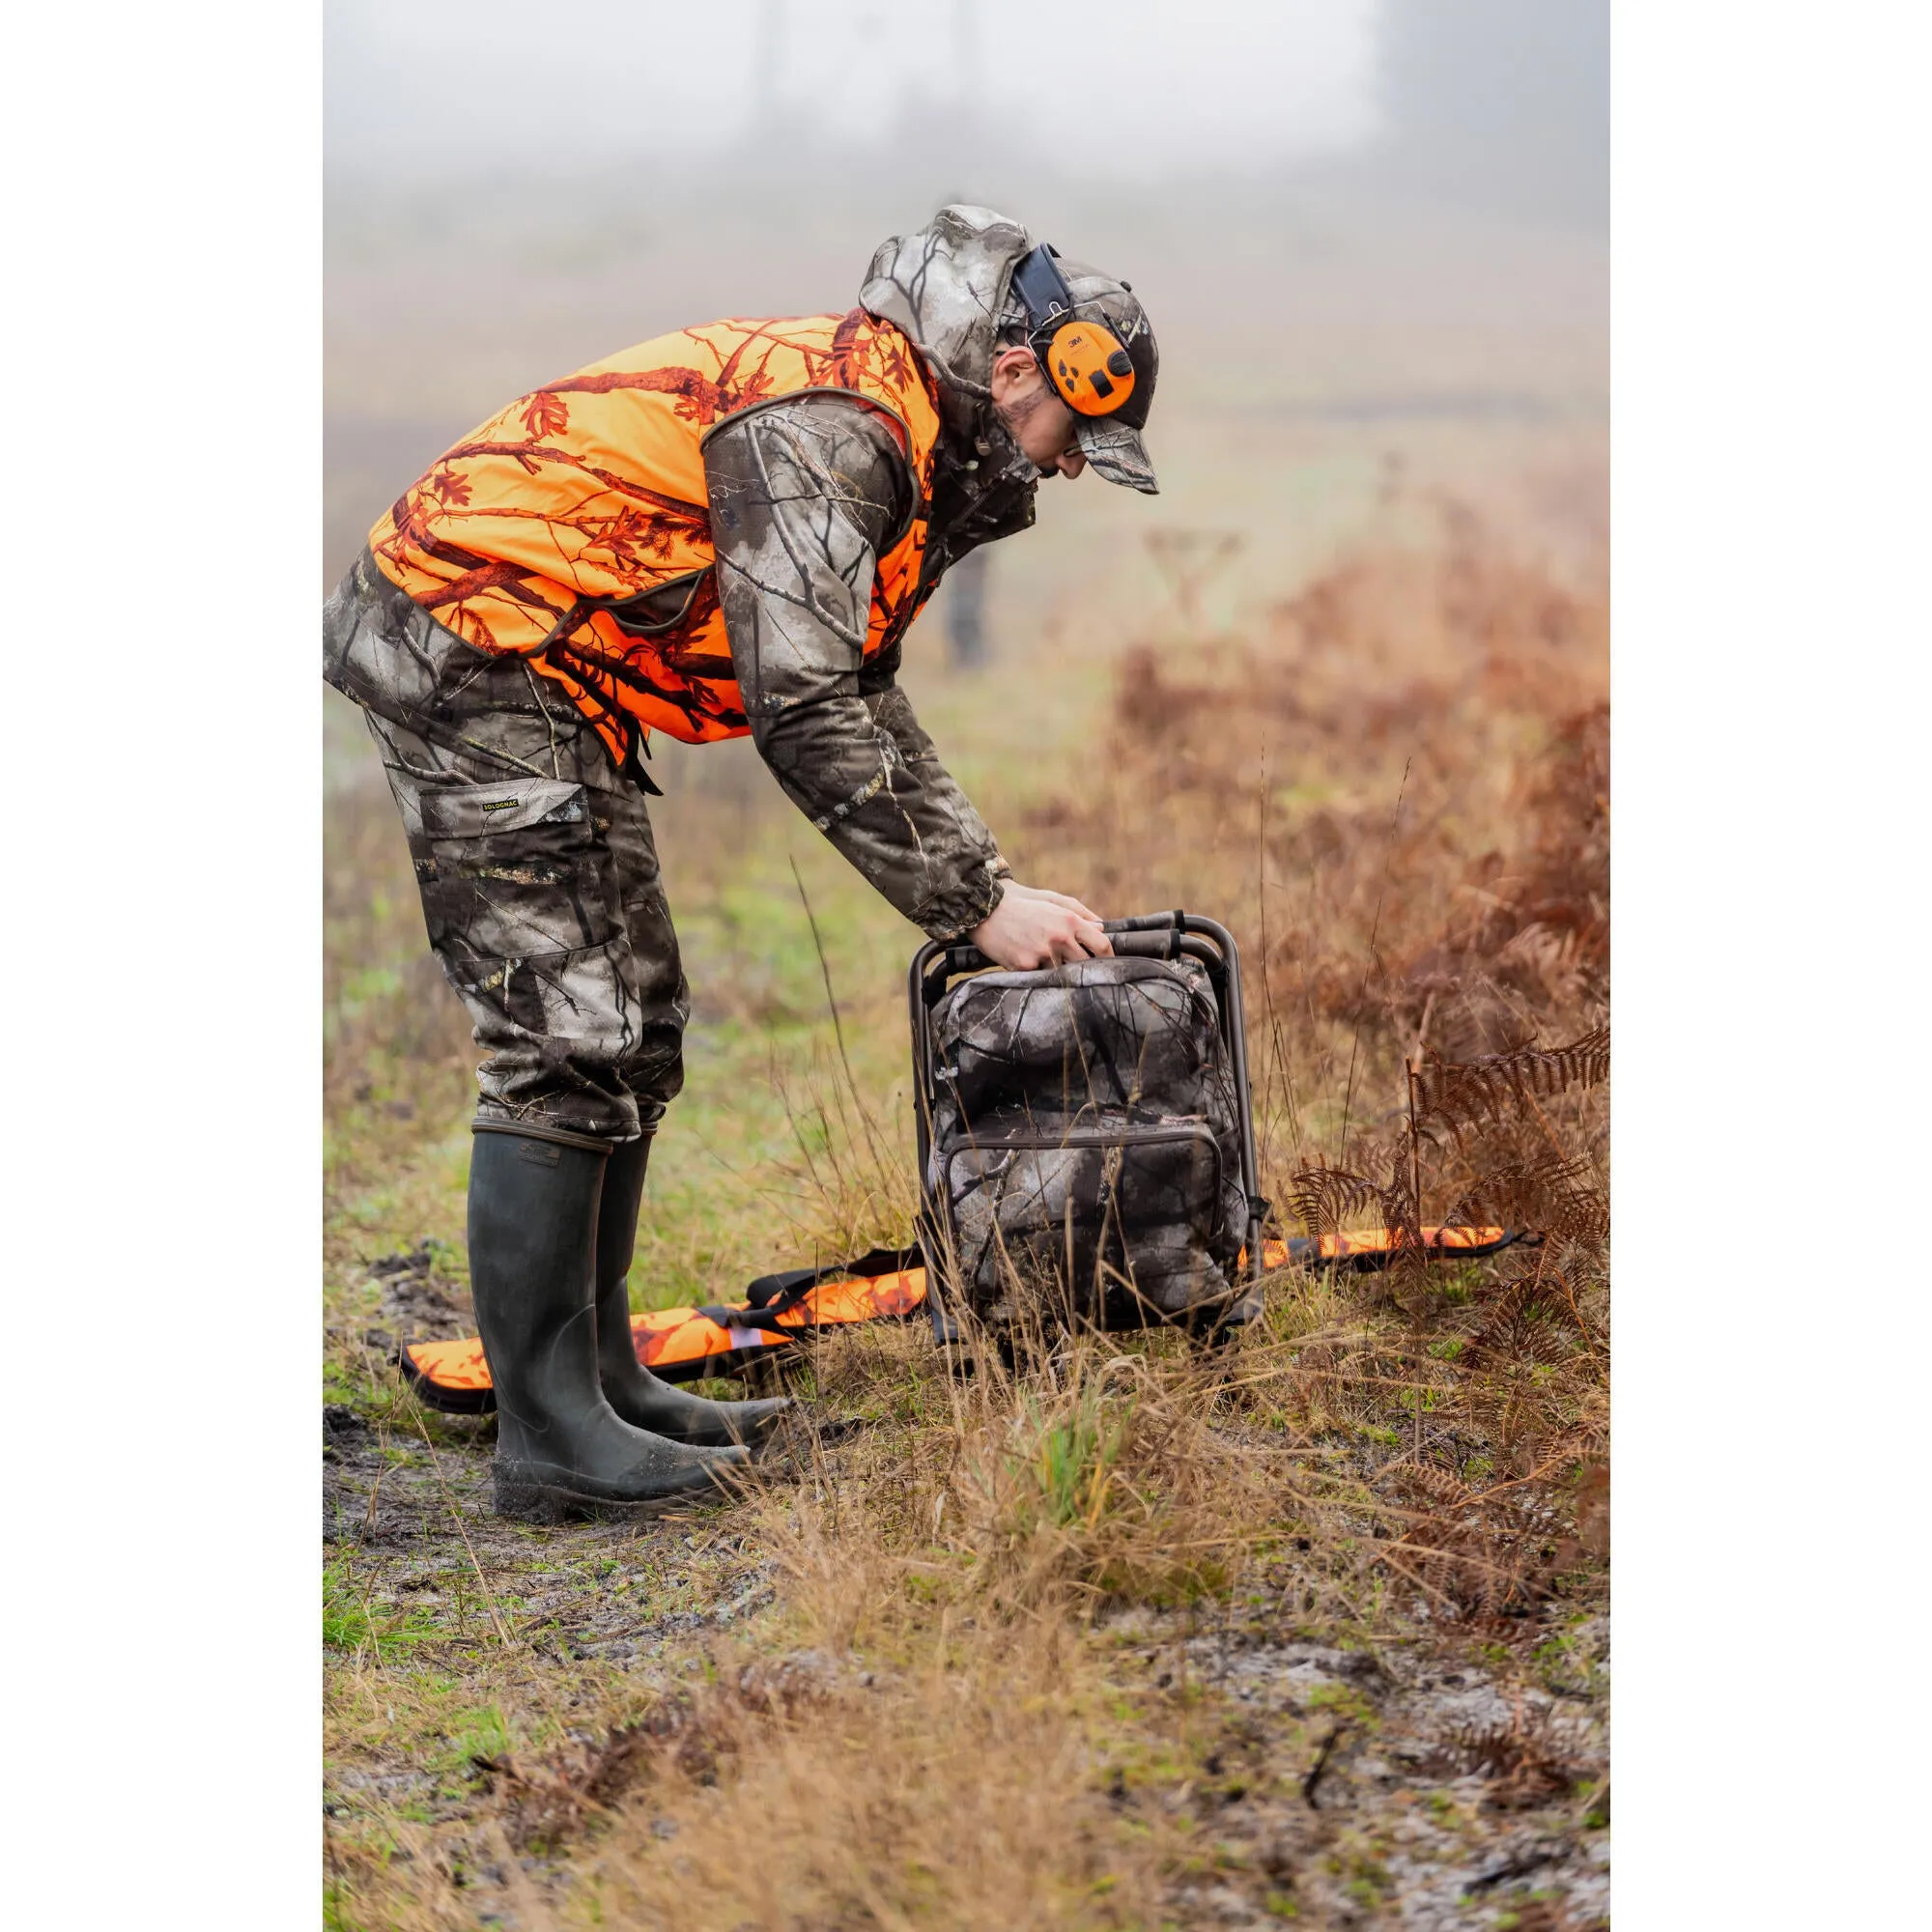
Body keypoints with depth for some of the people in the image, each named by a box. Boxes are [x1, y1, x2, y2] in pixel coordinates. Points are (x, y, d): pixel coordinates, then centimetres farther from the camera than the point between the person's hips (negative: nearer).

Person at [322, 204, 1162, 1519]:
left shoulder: (898, 447, 12)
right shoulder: (826, 426, -21)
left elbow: (867, 706, 20)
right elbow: (806, 713, -26)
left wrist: (989, 880, 10)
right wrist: (975, 904, -21)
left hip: (550, 681, 11)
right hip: (474, 655, -11)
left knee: (635, 1030, 13)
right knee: (567, 1040, -11)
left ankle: (597, 1379, 20)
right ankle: (549, 1436, -8)